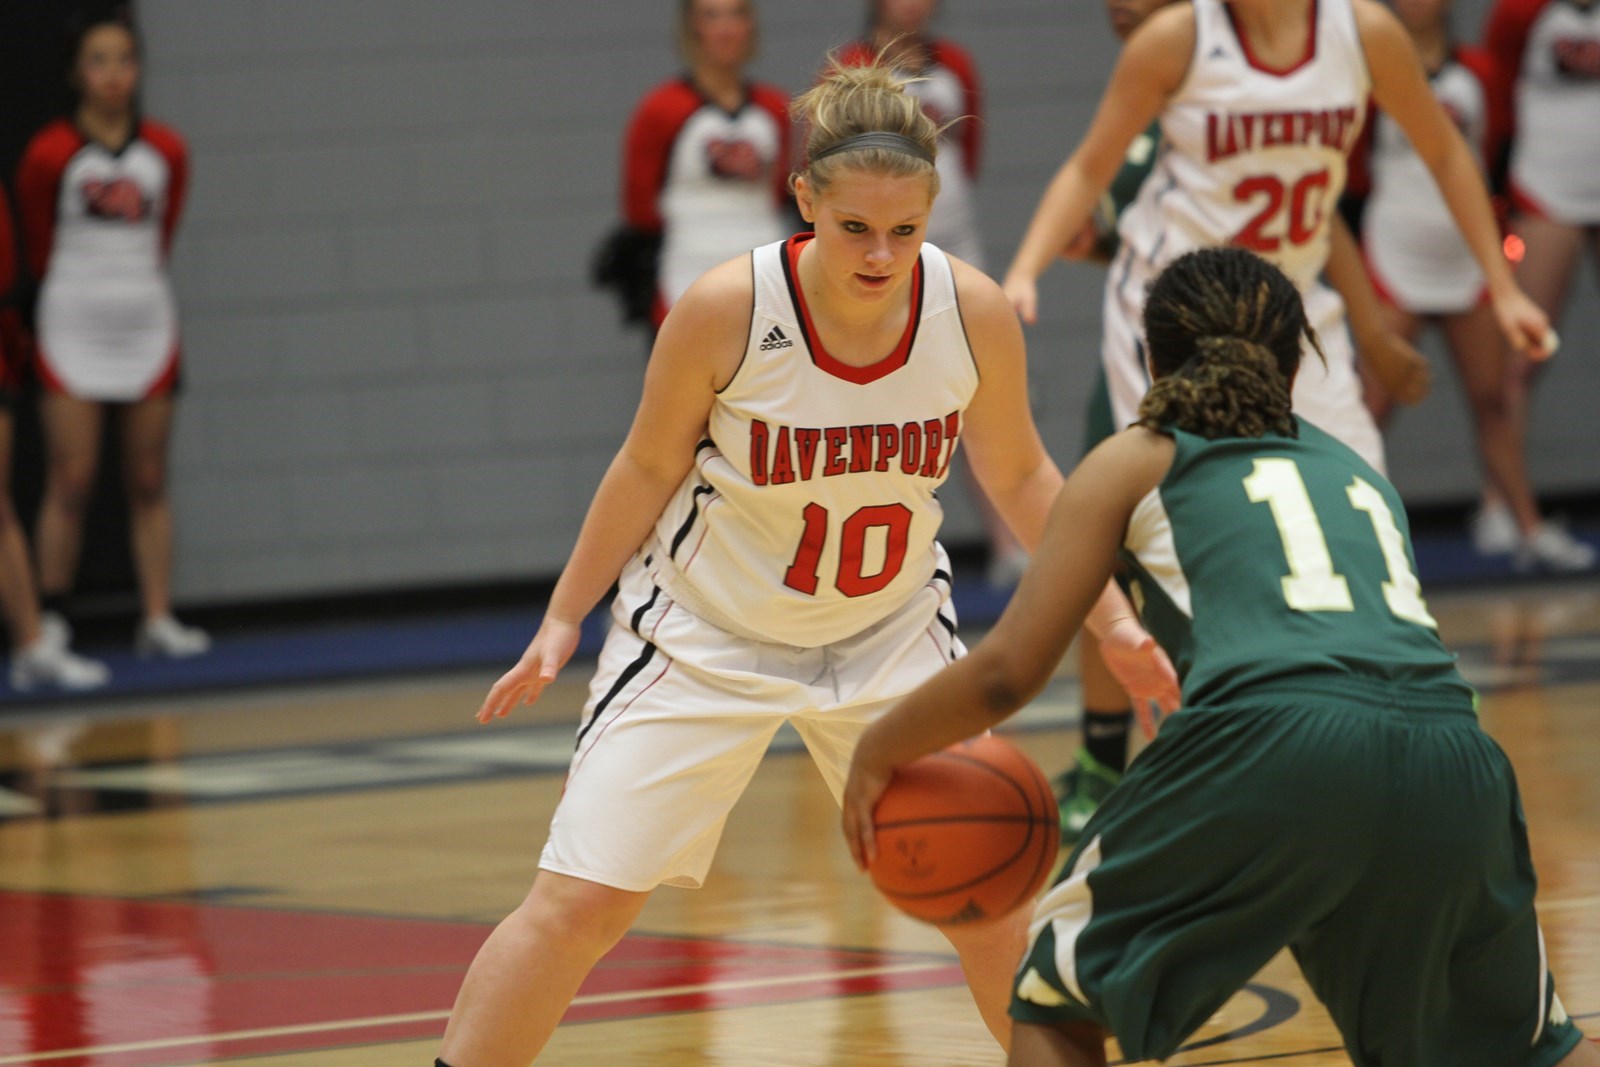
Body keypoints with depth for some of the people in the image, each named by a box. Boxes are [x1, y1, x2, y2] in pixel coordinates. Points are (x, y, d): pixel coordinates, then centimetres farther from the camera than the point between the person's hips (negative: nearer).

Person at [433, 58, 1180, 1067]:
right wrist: (563, 620, -2)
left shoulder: (973, 312, -18)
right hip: (706, 634, -3)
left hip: (891, 633, 3)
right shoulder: (727, 309, -25)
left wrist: (1113, 619, -3)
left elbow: (1020, 475, 1)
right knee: (581, 901, -9)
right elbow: (648, 470, -8)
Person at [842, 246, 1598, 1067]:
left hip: (1275, 748, -4)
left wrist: (877, 752, 31)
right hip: (1451, 756, 4)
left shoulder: (1136, 460, 20)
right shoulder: (1359, 474, 34)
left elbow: (1007, 673, 14)